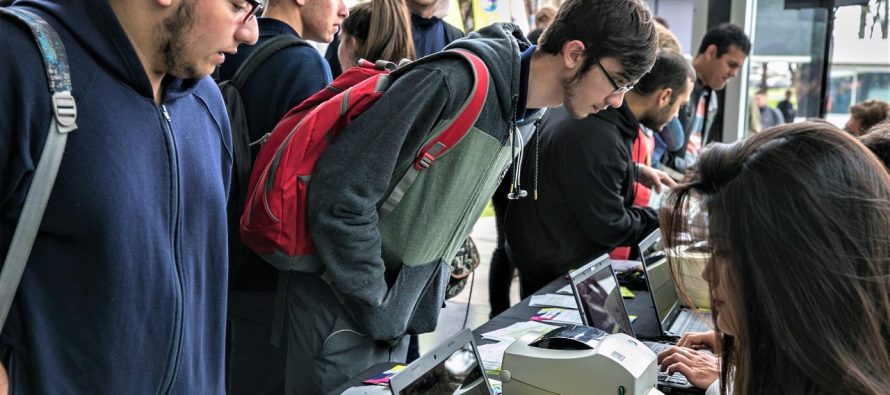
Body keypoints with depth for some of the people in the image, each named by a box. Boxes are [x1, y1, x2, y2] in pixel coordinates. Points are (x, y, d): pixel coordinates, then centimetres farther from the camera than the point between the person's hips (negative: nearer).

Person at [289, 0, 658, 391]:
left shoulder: (525, 119, 3)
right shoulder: (460, 80, -25)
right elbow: (341, 192, -26)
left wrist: (411, 310, 7)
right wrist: (377, 312, -17)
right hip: (343, 315, -7)